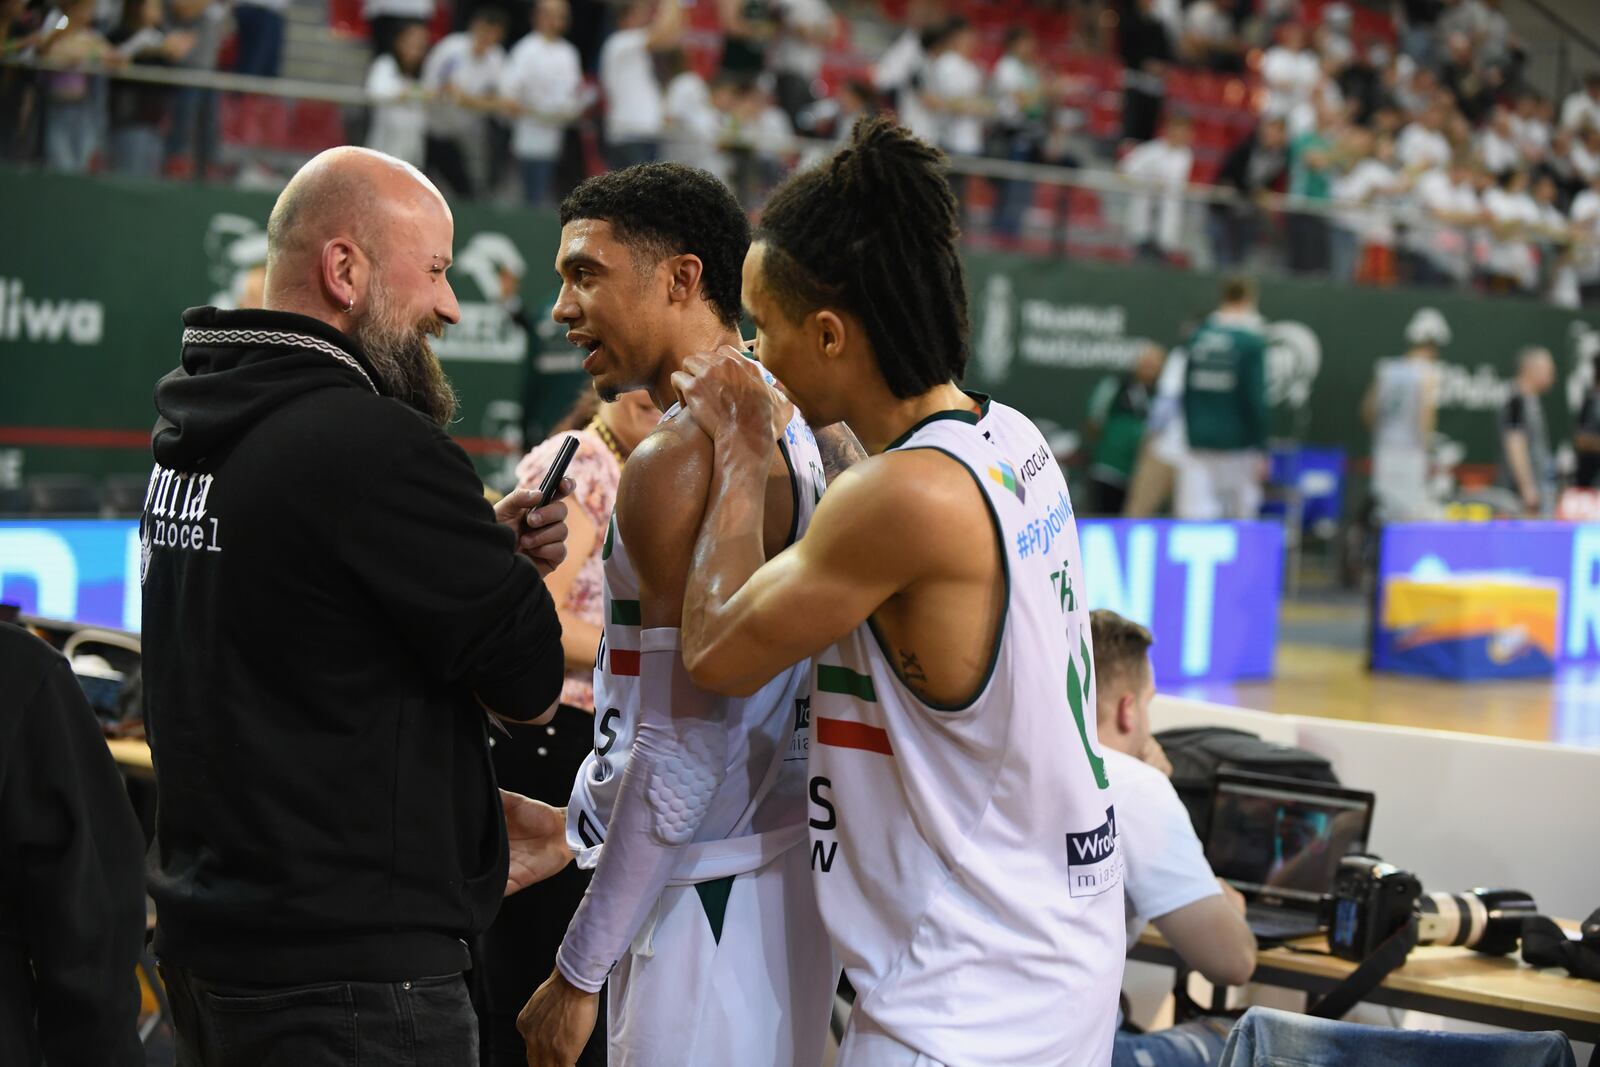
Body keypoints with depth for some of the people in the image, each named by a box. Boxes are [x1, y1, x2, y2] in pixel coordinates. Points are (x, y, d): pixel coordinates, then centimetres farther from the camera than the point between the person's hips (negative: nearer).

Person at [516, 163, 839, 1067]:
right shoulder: (800, 431, 11)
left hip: (707, 897, -9)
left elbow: (682, 751, -21)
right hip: (795, 873, 9)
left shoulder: (680, 461, -17)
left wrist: (580, 969, -16)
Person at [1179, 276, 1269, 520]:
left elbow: (1183, 392, 9)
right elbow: (1255, 399, -10)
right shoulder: (1252, 341, -7)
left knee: (1194, 512, -4)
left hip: (1196, 441, 3)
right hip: (1236, 443, -3)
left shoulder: (1197, 337, 6)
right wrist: (1261, 450, -6)